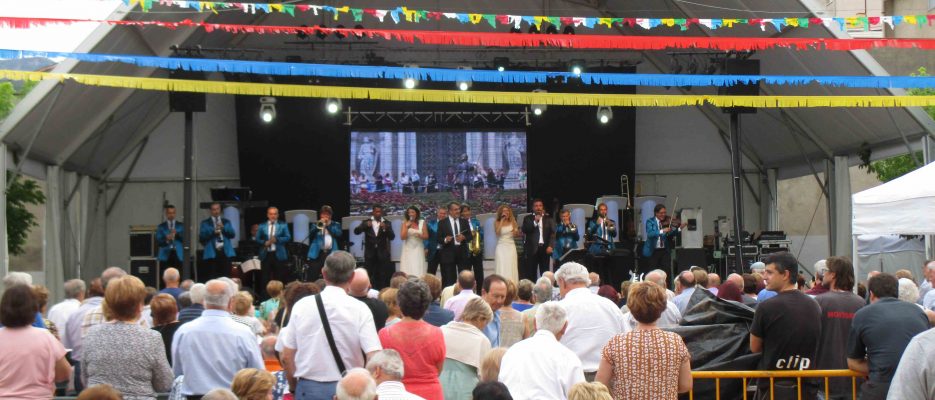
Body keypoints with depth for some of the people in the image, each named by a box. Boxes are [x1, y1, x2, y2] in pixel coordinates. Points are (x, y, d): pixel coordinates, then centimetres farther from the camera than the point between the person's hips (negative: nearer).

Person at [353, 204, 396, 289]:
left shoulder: (386, 223, 4)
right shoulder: (367, 222, 6)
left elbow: (392, 237, -5)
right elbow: (356, 231, -6)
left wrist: (385, 228, -22)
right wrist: (365, 225, -23)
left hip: (382, 253, -1)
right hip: (370, 253, 1)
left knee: (383, 277, -2)